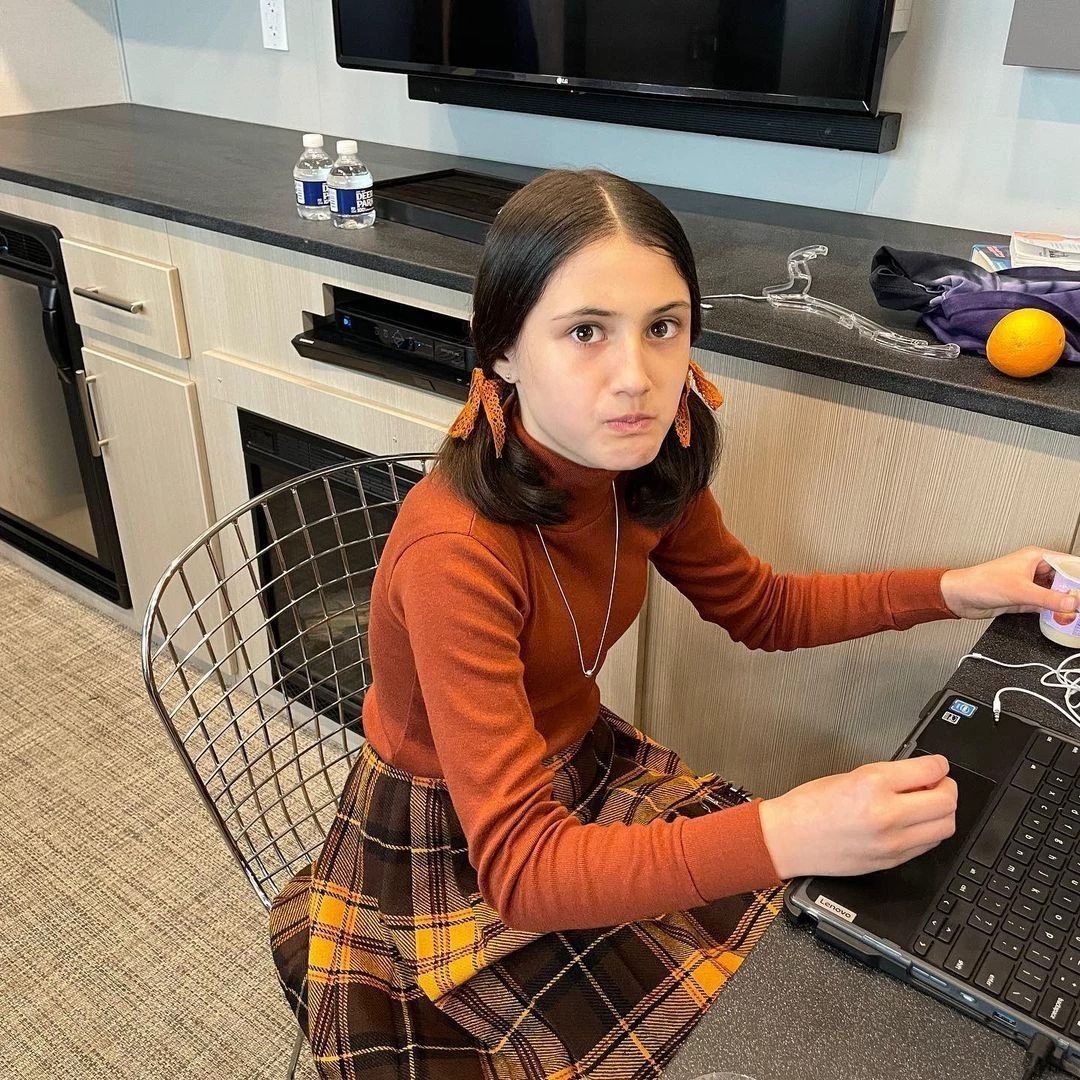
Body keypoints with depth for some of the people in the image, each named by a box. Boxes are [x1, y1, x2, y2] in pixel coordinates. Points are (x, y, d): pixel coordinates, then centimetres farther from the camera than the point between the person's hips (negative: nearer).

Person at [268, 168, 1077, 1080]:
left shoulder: (646, 469, -12)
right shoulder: (456, 552, -34)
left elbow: (762, 608, 4)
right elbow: (519, 867, -35)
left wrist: (954, 590, -8)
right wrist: (783, 836, -48)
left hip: (582, 773, 6)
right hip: (449, 856, -6)